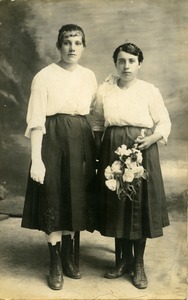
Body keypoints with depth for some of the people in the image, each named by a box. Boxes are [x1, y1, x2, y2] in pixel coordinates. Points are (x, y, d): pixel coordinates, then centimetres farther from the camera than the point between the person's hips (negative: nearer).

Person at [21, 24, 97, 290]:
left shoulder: (89, 76, 8)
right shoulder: (44, 76, -6)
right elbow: (36, 121, -10)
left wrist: (96, 149, 6)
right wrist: (36, 159, -16)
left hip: (81, 142, 5)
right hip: (54, 141, -4)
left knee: (75, 199, 10)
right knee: (54, 200, 2)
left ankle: (68, 257, 26)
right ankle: (55, 264, 15)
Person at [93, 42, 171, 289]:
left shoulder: (150, 91, 0)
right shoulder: (104, 90, 6)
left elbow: (164, 123, 1)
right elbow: (98, 124, 12)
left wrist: (152, 138, -17)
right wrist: (97, 152, 5)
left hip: (141, 152, -2)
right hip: (112, 154, 2)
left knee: (140, 206, 1)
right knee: (116, 205, 6)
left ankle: (139, 264, 18)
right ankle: (125, 259, 25)